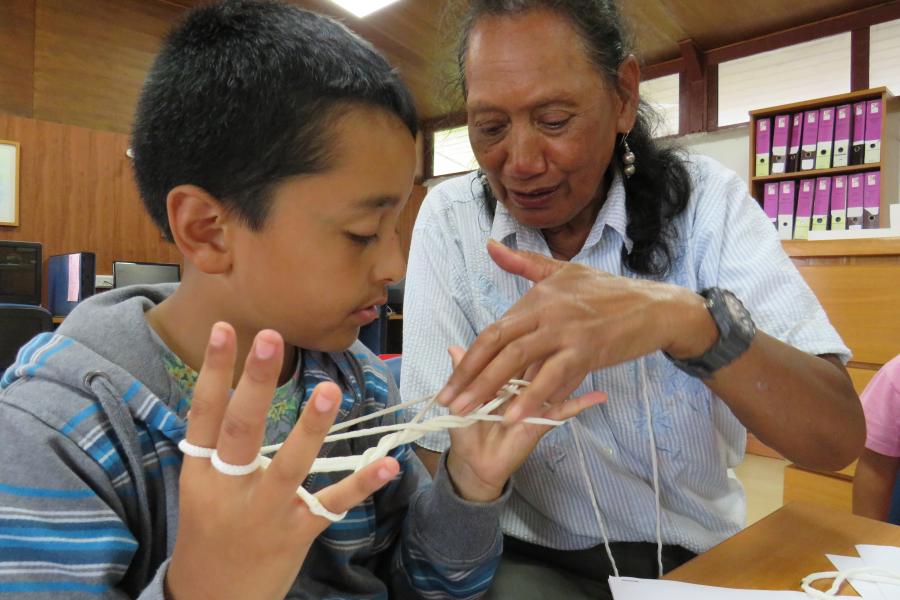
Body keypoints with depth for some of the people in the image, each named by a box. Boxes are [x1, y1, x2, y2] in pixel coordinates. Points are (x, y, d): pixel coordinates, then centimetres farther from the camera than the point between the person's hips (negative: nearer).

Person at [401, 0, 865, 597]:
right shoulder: (451, 219, -9)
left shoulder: (704, 199, -10)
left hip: (702, 549, 2)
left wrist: (686, 317, -35)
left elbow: (839, 437, -18)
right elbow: (440, 451, -9)